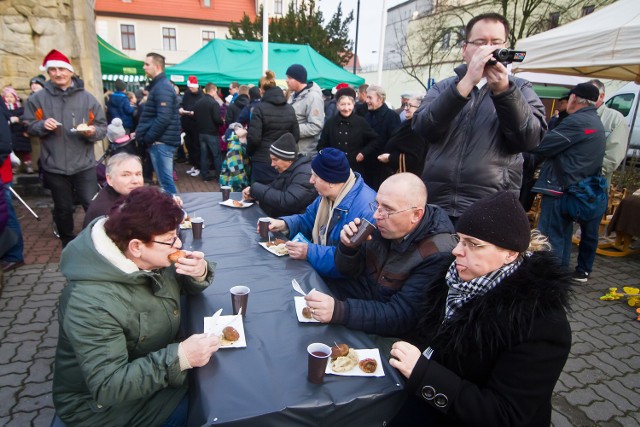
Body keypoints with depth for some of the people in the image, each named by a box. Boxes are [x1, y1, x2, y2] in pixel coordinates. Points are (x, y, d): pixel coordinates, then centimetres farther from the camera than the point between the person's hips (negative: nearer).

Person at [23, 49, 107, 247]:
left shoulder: (87, 98, 2)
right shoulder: (37, 98, 3)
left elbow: (102, 126, 4)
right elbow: (28, 126, 8)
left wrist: (93, 131, -18)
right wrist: (42, 125, -13)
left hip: (84, 165, -1)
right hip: (54, 166, 1)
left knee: (93, 206, -2)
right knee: (63, 209, 13)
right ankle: (68, 245, 31)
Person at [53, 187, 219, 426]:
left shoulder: (149, 258, -12)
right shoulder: (91, 301, -33)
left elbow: (183, 285, 5)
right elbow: (107, 386, -32)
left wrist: (200, 273, -18)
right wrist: (179, 357, -40)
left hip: (157, 364, 7)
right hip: (106, 403, -7)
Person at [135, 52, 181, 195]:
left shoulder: (162, 87, -13)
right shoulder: (158, 85, 19)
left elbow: (163, 118, -23)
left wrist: (146, 138, -15)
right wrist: (140, 133, 11)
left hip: (161, 142, -10)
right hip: (161, 141, 10)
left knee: (165, 182, -6)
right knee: (166, 180, 14)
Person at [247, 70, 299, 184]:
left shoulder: (260, 108, -11)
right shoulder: (290, 109, 4)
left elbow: (254, 138, -14)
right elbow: (296, 136, 5)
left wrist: (249, 152, 5)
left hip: (263, 162, -5)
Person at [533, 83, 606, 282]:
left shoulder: (577, 121, -15)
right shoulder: (595, 122, 18)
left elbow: (541, 145, -19)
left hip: (559, 187, -10)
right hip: (581, 189, 10)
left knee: (550, 237, -5)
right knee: (563, 234, 19)